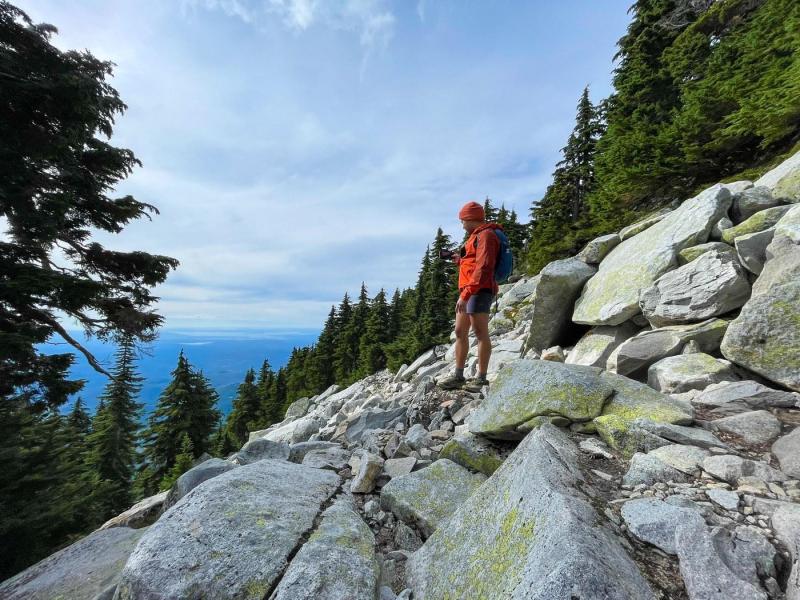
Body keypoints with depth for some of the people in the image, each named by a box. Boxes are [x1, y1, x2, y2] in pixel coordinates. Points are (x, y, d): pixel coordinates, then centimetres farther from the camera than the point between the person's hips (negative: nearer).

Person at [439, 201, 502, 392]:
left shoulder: (485, 235, -7)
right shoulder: (476, 236, 23)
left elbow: (482, 268, -19)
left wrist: (466, 294, -24)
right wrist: (460, 260, 25)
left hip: (479, 291, -10)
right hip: (468, 292, 10)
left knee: (480, 333, -8)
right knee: (460, 332, 8)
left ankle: (481, 379, -2)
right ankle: (458, 376, 13)